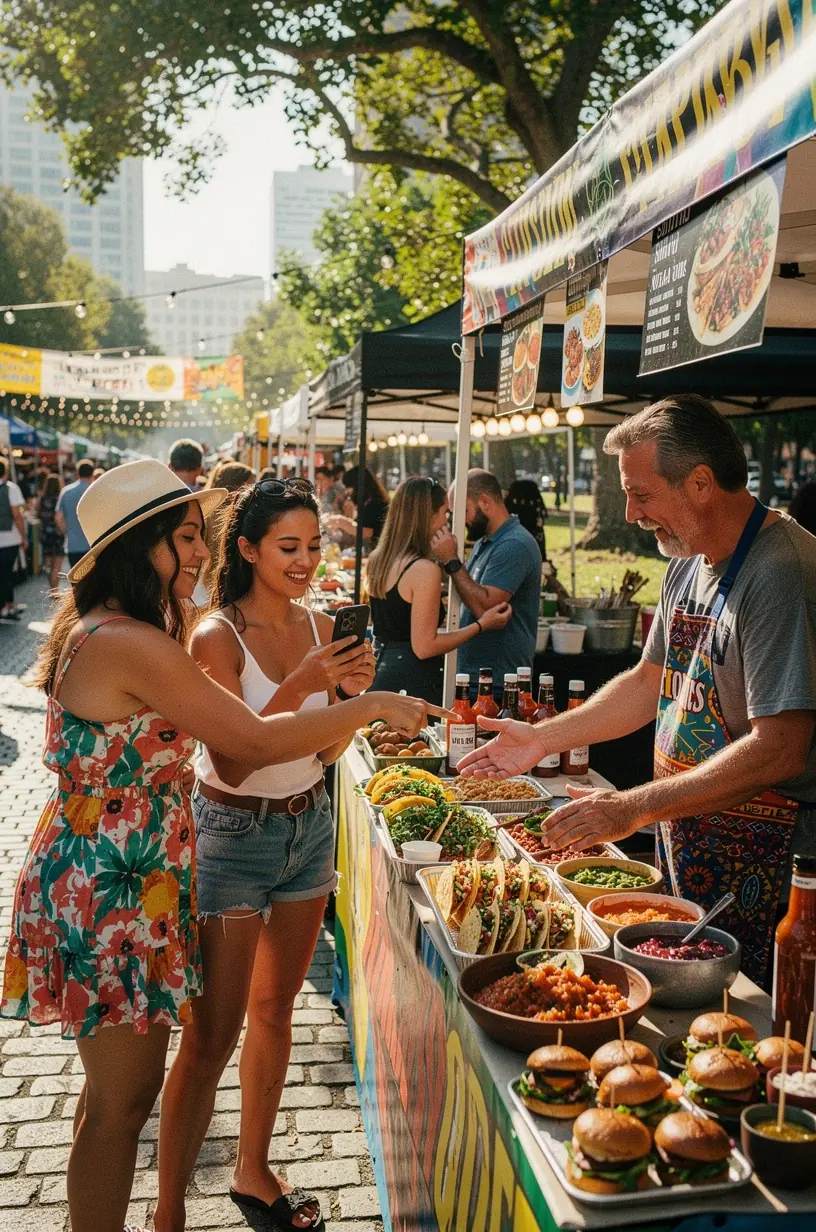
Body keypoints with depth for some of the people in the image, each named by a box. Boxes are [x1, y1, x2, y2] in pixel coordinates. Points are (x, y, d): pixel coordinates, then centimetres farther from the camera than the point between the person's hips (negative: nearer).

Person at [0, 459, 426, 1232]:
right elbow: (253, 743, -22)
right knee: (124, 1096, 7)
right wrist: (370, 704, -13)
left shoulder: (101, 629, 7)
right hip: (111, 896, -10)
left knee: (122, 1085, 22)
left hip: (102, 882, 10)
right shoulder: (133, 646, -24)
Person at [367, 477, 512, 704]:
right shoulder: (425, 570, -18)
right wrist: (482, 625, -11)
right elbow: (424, 647, -19)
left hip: (382, 670, 9)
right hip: (413, 682, -9)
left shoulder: (377, 561, 7)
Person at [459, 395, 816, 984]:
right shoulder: (688, 567, 8)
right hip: (686, 850, 8)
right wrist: (544, 737, 11)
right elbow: (652, 682, 19)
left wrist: (635, 808, -25)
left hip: (761, 866, -8)